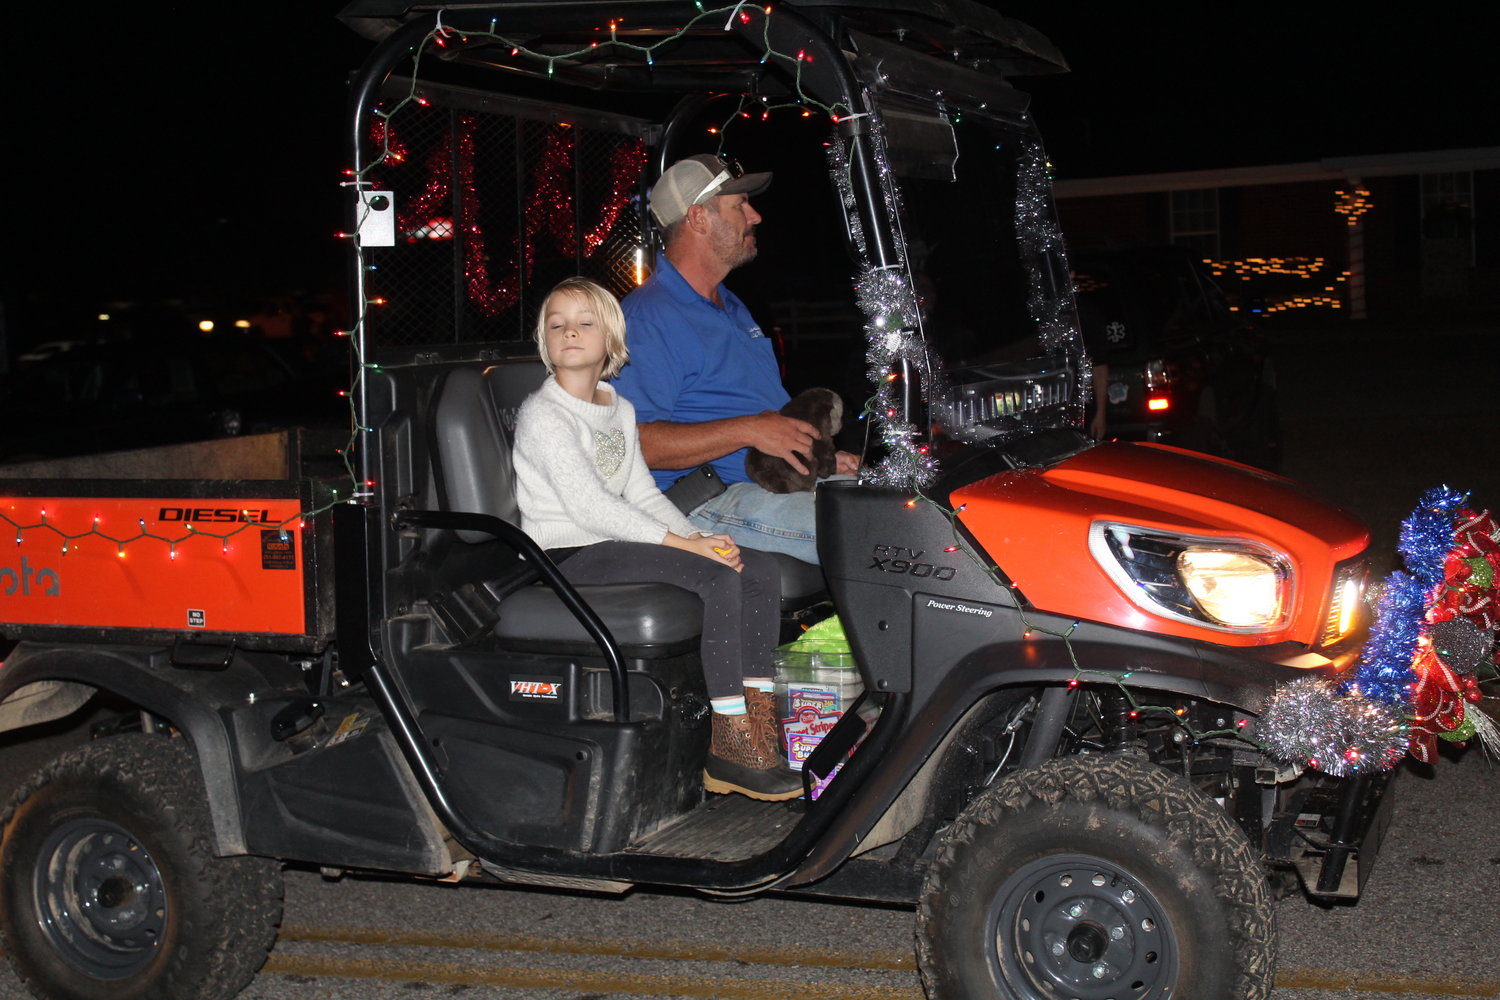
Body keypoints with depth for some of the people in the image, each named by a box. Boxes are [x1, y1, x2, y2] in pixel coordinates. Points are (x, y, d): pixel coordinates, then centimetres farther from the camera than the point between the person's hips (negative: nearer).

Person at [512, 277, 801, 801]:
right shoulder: (542, 414, -10)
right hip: (568, 556, -8)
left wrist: (699, 536, -3)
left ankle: (758, 714, -9)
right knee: (717, 577, -26)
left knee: (760, 568, -7)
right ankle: (730, 746, -25)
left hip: (616, 541, 8)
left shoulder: (620, 410, 17)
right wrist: (683, 543, -21)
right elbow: (588, 505, -19)